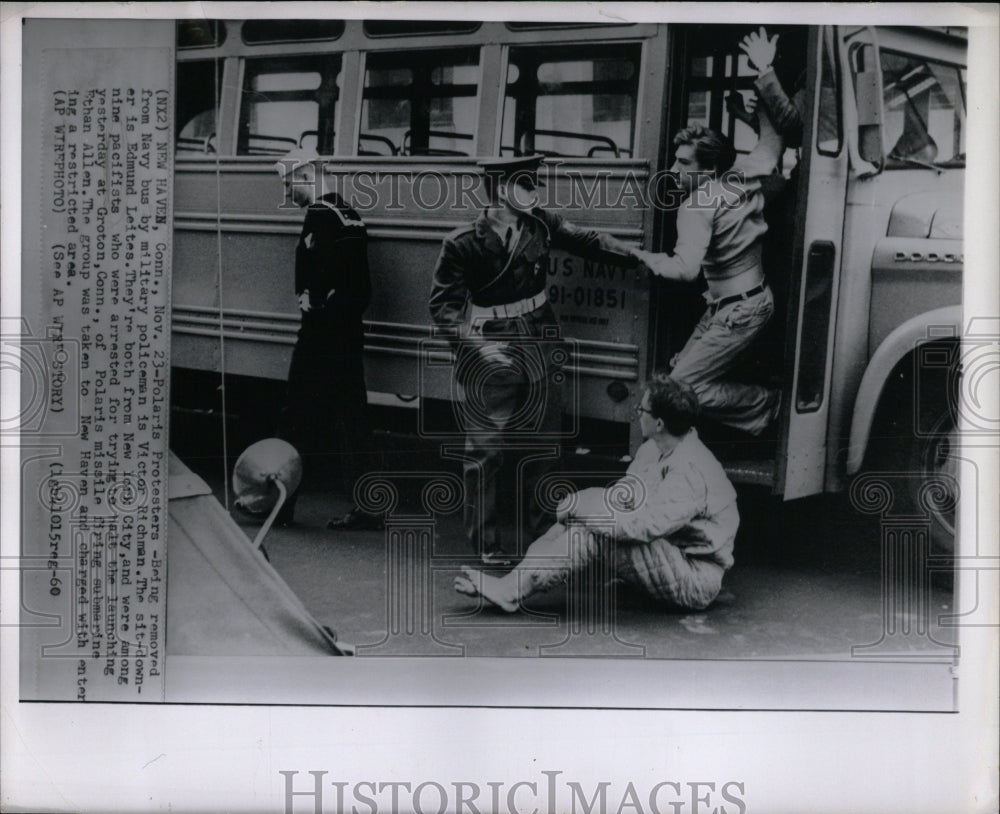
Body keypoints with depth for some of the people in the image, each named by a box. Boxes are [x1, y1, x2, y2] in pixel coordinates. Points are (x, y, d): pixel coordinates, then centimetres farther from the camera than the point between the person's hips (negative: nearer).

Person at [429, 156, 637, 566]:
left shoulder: (540, 224, -2)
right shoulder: (464, 242, -15)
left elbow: (586, 241, 2)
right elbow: (443, 304, -12)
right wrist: (477, 344, -23)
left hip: (539, 342, 5)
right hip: (492, 347, -5)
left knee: (545, 442, 14)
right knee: (486, 447, 0)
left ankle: (543, 529, 32)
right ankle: (484, 542, 15)